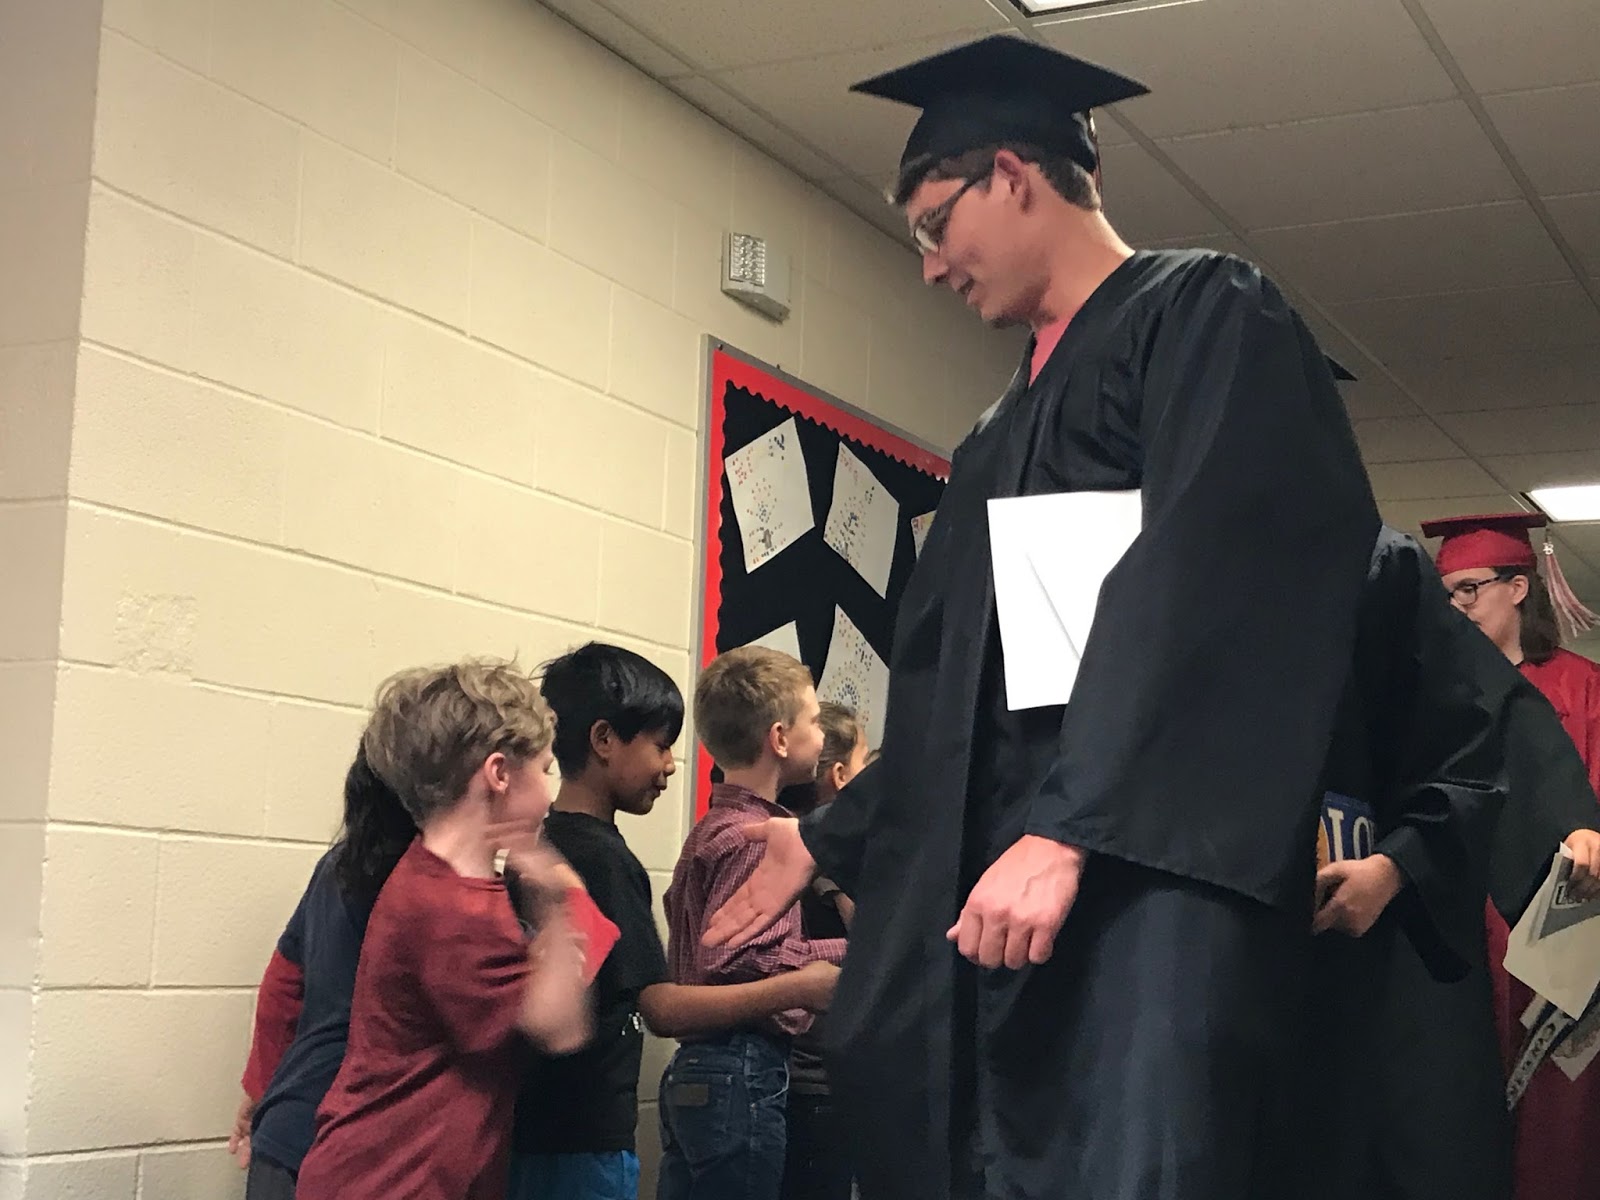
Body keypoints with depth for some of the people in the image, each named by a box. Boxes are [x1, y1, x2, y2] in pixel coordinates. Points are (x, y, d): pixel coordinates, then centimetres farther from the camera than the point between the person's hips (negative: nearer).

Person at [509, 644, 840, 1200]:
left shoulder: (543, 844, 11)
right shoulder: (601, 859, -17)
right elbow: (661, 1008, -20)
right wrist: (799, 989, -17)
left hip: (538, 1127, 9)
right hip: (583, 1141, -9)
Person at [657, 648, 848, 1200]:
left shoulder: (714, 827, 18)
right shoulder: (752, 838, -14)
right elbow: (739, 962, -25)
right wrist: (854, 951, -16)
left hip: (694, 1072, 10)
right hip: (744, 1074, -10)